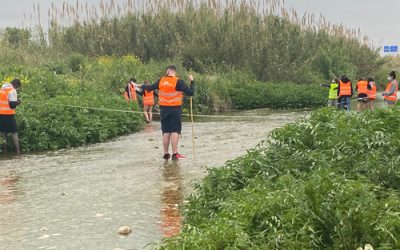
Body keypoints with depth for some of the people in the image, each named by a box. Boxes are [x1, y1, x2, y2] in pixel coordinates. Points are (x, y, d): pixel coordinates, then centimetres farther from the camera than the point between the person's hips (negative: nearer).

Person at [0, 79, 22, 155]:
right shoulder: (12, 91, -12)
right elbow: (12, 105, -16)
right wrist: (18, 102, 4)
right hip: (8, 114, -7)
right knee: (14, 132, 0)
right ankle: (18, 151, -3)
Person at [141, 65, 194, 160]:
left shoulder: (161, 81, 2)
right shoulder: (178, 82, -8)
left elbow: (150, 88, 12)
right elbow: (191, 93, -11)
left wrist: (143, 86, 33)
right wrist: (192, 82, 3)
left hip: (164, 109, 4)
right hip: (175, 109, -4)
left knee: (166, 132, 10)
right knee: (175, 131, -4)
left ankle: (166, 154, 14)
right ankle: (175, 154, -8)